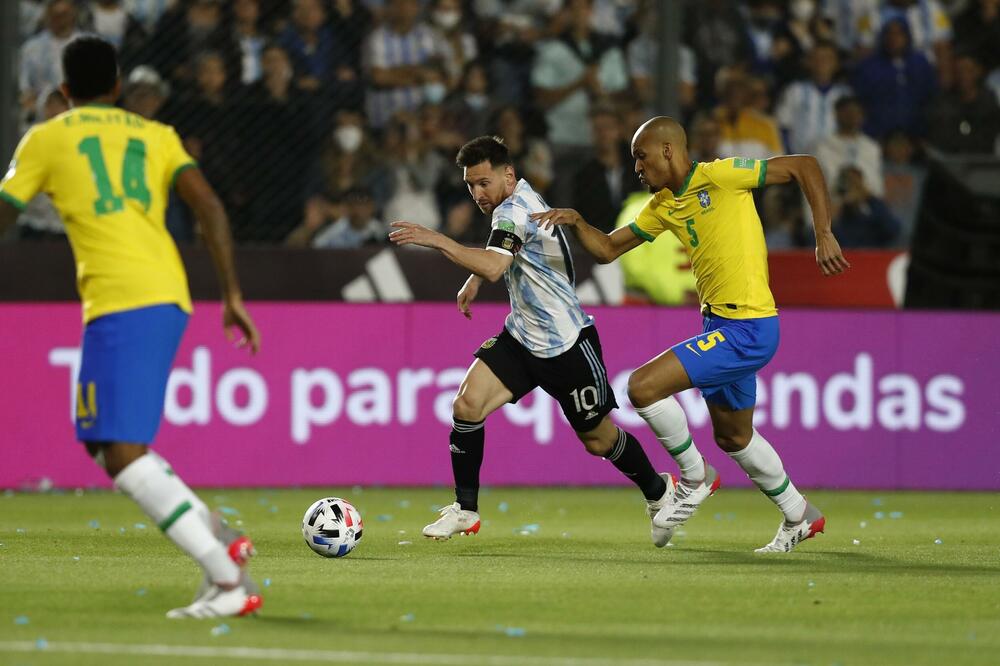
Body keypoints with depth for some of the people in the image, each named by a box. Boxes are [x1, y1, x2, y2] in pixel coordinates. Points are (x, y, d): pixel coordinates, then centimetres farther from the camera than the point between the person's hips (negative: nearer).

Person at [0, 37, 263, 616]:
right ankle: (218, 540, 2)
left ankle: (229, 579, -22)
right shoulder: (155, 135, 21)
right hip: (170, 295, 7)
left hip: (122, 302, -6)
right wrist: (232, 295, 8)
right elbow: (210, 206, 8)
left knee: (122, 452, -9)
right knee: (108, 443, 18)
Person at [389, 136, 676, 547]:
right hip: (521, 339, 8)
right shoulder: (519, 201, 6)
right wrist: (473, 280, 19)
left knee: (599, 441, 7)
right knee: (467, 404, -13)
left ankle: (657, 492, 34)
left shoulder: (514, 210, -22)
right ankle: (465, 510, -4)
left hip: (566, 344, -8)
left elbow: (493, 267, -41)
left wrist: (436, 240, -45)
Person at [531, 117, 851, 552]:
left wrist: (823, 235, -18)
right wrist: (575, 222, -3)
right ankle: (799, 517, 39)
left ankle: (695, 477, 4)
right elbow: (607, 249, 16)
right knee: (733, 437, 21)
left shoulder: (719, 176, -14)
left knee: (643, 386, -17)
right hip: (721, 325, 10)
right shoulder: (662, 206, 11)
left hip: (747, 328, -10)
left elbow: (804, 166, -12)